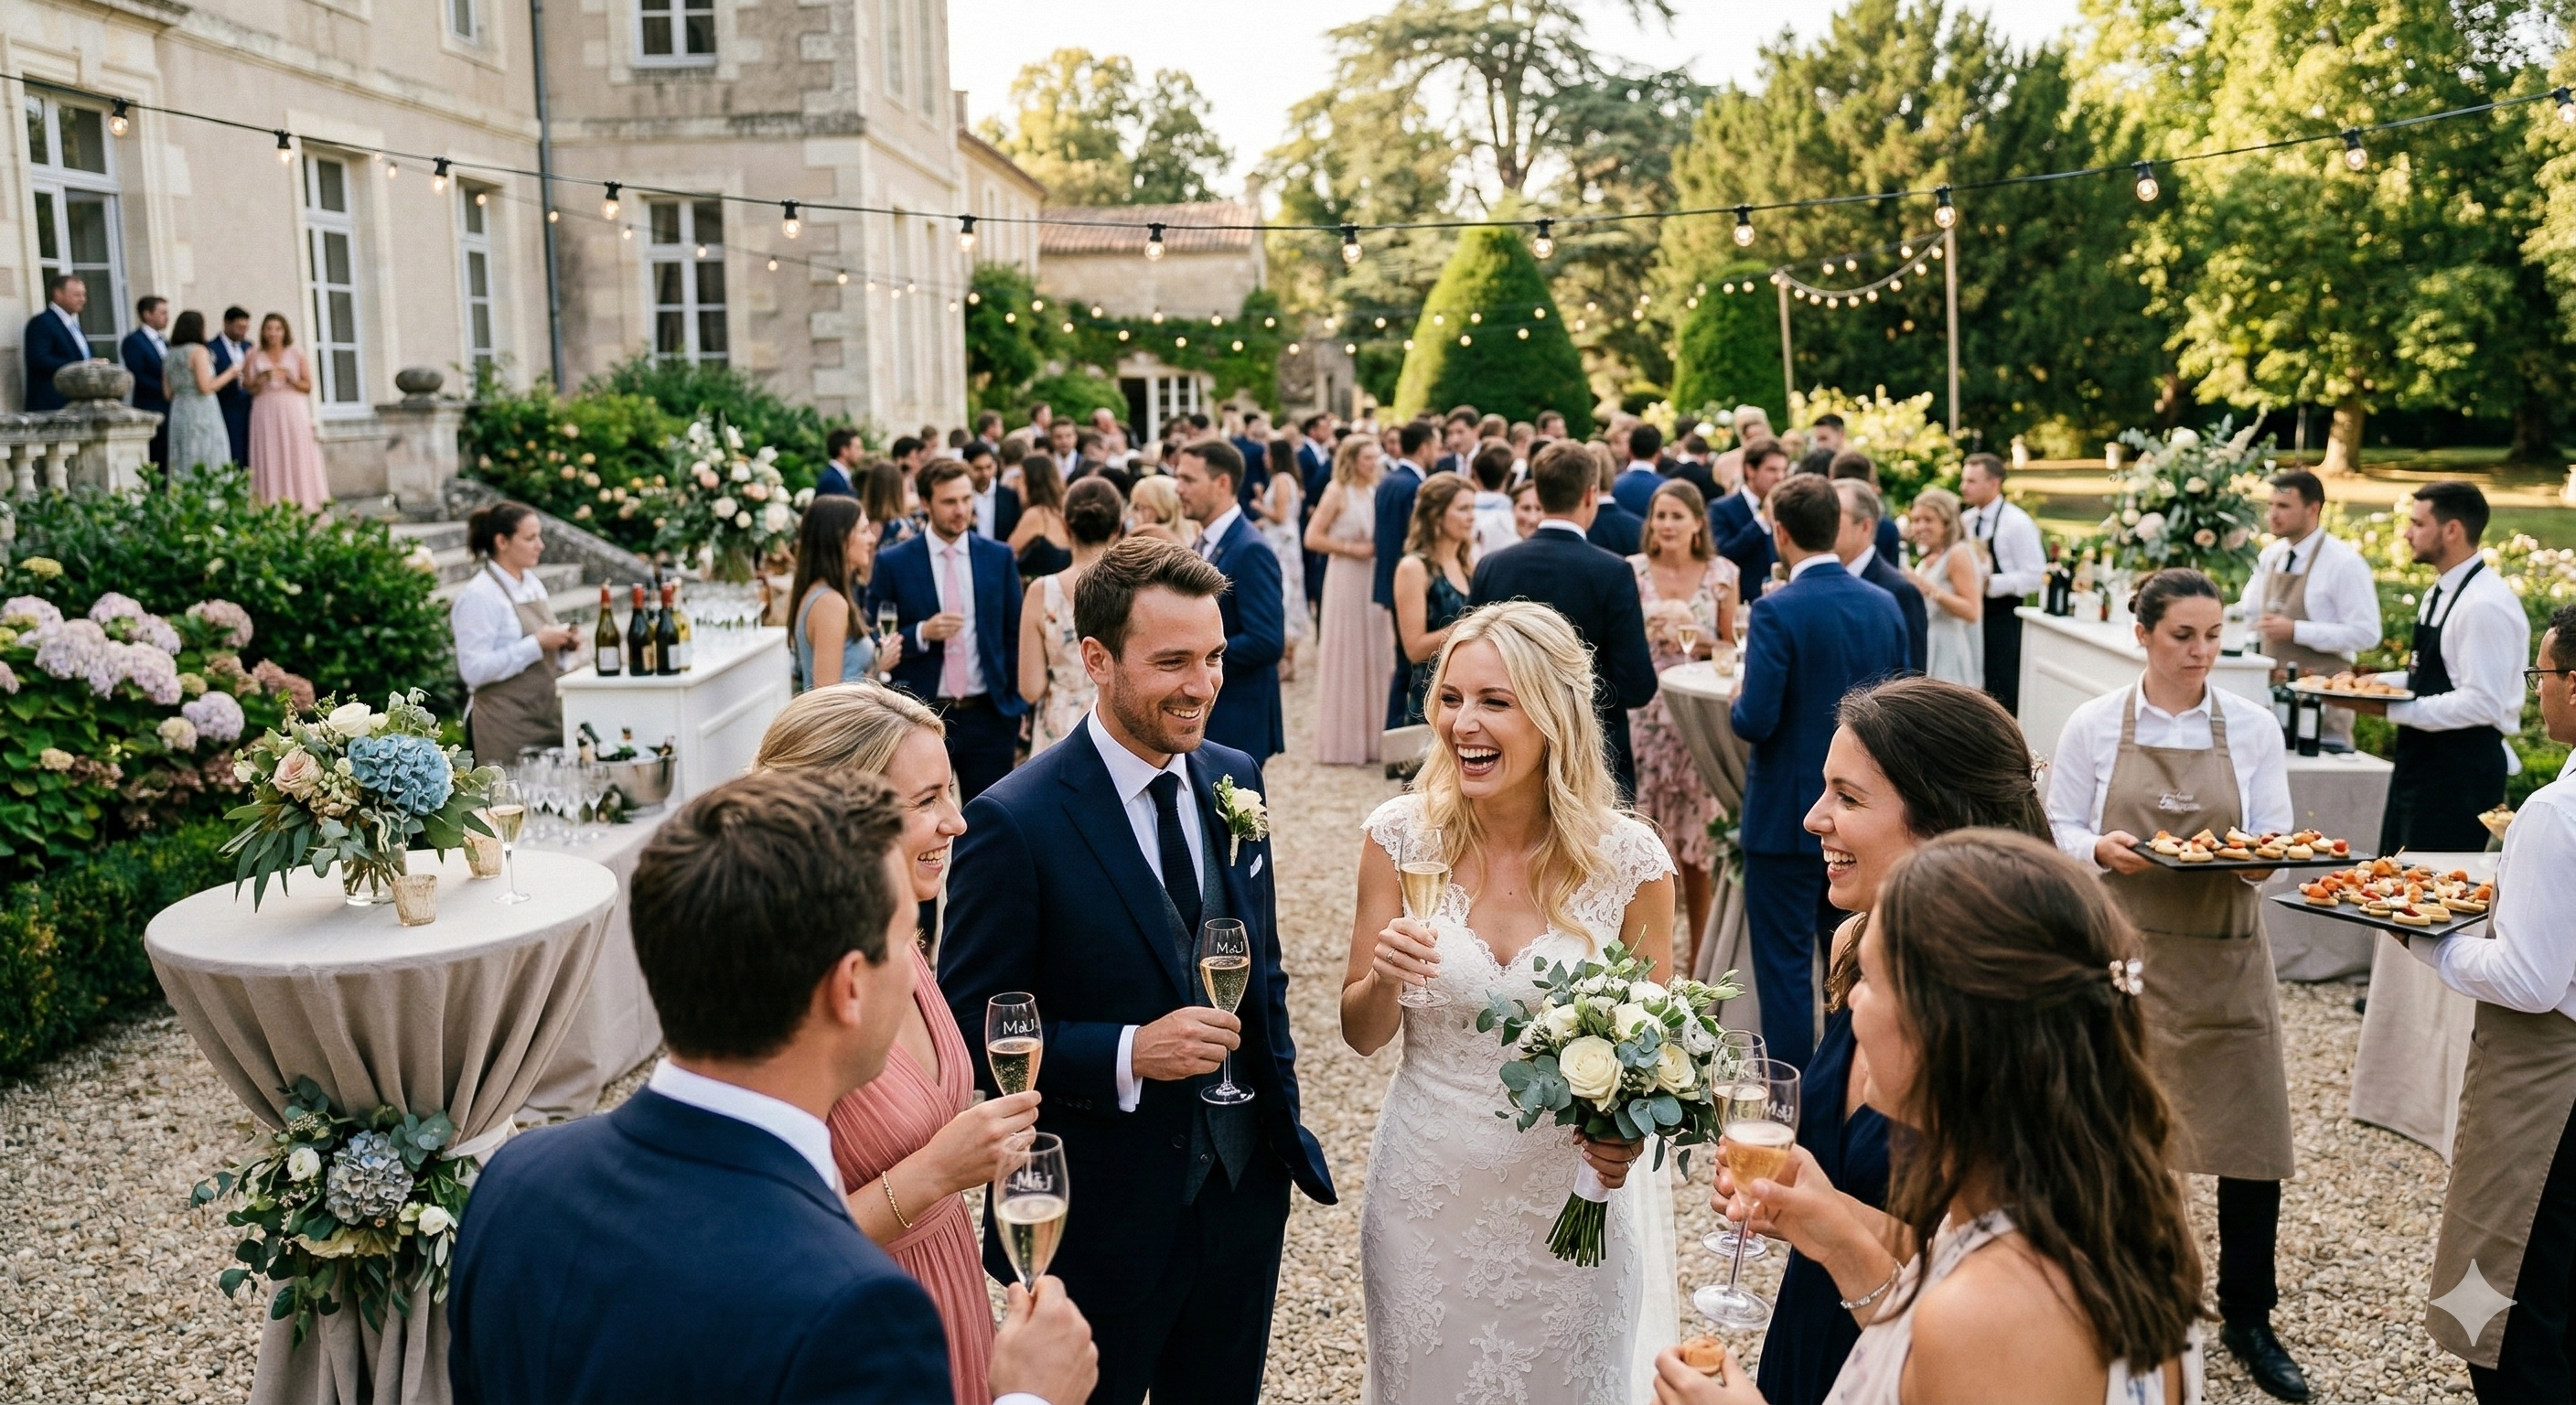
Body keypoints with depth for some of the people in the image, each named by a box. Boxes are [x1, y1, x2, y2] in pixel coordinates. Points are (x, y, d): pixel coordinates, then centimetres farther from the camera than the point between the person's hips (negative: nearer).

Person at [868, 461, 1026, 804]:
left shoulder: (999, 557, 4)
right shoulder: (893, 563, -2)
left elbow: (1014, 635, 8)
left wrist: (1019, 707, 4)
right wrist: (922, 633, -18)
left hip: (988, 714, 1)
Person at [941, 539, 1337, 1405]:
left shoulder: (1234, 780, 1)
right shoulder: (1015, 823, -19)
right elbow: (970, 1026, -16)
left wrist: (1282, 1114, 9)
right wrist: (1127, 1054, -26)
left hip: (1243, 1194, 6)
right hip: (1100, 1225, -5)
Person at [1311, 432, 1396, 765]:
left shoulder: (1376, 491, 10)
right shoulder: (1337, 491, -6)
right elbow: (1312, 538, -11)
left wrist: (1380, 549, 0)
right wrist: (1351, 549, -13)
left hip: (1376, 580, 6)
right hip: (1346, 581, -5)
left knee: (1374, 657, 7)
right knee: (1345, 657, 1)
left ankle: (1371, 736, 17)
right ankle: (1342, 741, 10)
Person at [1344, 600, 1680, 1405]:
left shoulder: (1629, 857, -13)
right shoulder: (1401, 835, -9)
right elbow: (1362, 1035, -1)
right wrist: (1384, 979, -23)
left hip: (1570, 1202, -1)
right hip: (1425, 1194, 1)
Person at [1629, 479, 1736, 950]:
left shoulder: (1721, 573, 2)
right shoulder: (1633, 571, 2)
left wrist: (1697, 638, -10)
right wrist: (1648, 632, -13)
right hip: (1647, 713, 0)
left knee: (1698, 838, 3)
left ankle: (1701, 956, 14)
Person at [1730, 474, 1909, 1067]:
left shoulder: (1777, 612, -18)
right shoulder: (1885, 605, 2)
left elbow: (1756, 722, -21)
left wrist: (1737, 701, 0)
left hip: (1788, 817, -6)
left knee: (1785, 967, 3)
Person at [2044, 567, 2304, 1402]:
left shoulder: (2252, 728, 2)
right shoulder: (2094, 727, -1)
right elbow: (2056, 831, 2)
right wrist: (2104, 850, -18)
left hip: (2225, 955, 1)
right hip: (2123, 949, -1)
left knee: (2249, 1130, 1)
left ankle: (2248, 1319, 20)